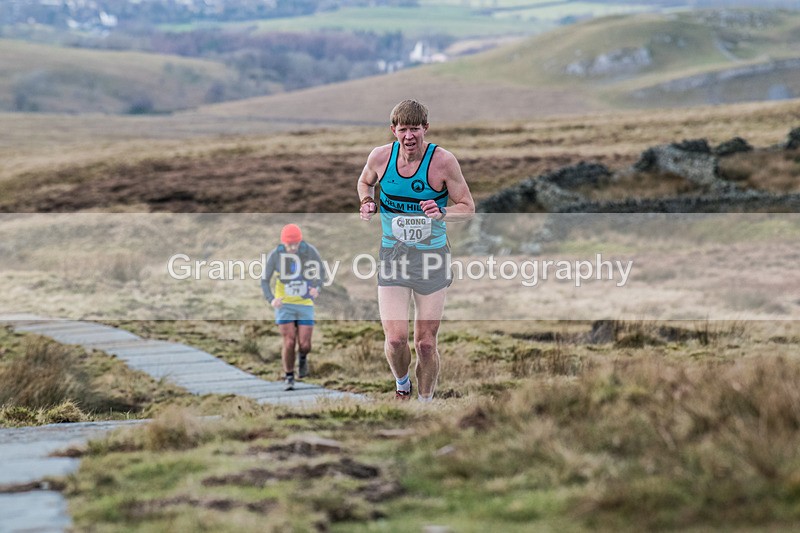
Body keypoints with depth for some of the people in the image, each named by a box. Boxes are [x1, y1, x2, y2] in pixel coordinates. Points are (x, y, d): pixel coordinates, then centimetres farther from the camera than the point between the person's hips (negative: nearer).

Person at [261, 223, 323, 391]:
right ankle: (288, 377, 10)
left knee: (304, 344, -5)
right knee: (289, 342, -9)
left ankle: (303, 357, 32)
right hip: (284, 304, -1)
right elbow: (265, 281, -7)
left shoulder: (310, 252, -12)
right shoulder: (275, 255, -12)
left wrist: (316, 289, -30)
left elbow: (319, 275, -7)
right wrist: (271, 299, -26)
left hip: (305, 304, 1)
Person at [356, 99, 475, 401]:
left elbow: (468, 208, -5)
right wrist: (368, 203, -2)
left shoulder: (443, 161, -12)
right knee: (395, 339, -9)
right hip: (392, 253, 1)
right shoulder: (380, 156, -4)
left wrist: (442, 214, -24)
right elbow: (364, 181, 19)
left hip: (432, 257, -1)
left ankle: (425, 401, 25)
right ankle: (401, 383, 23)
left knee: (426, 343, 3)